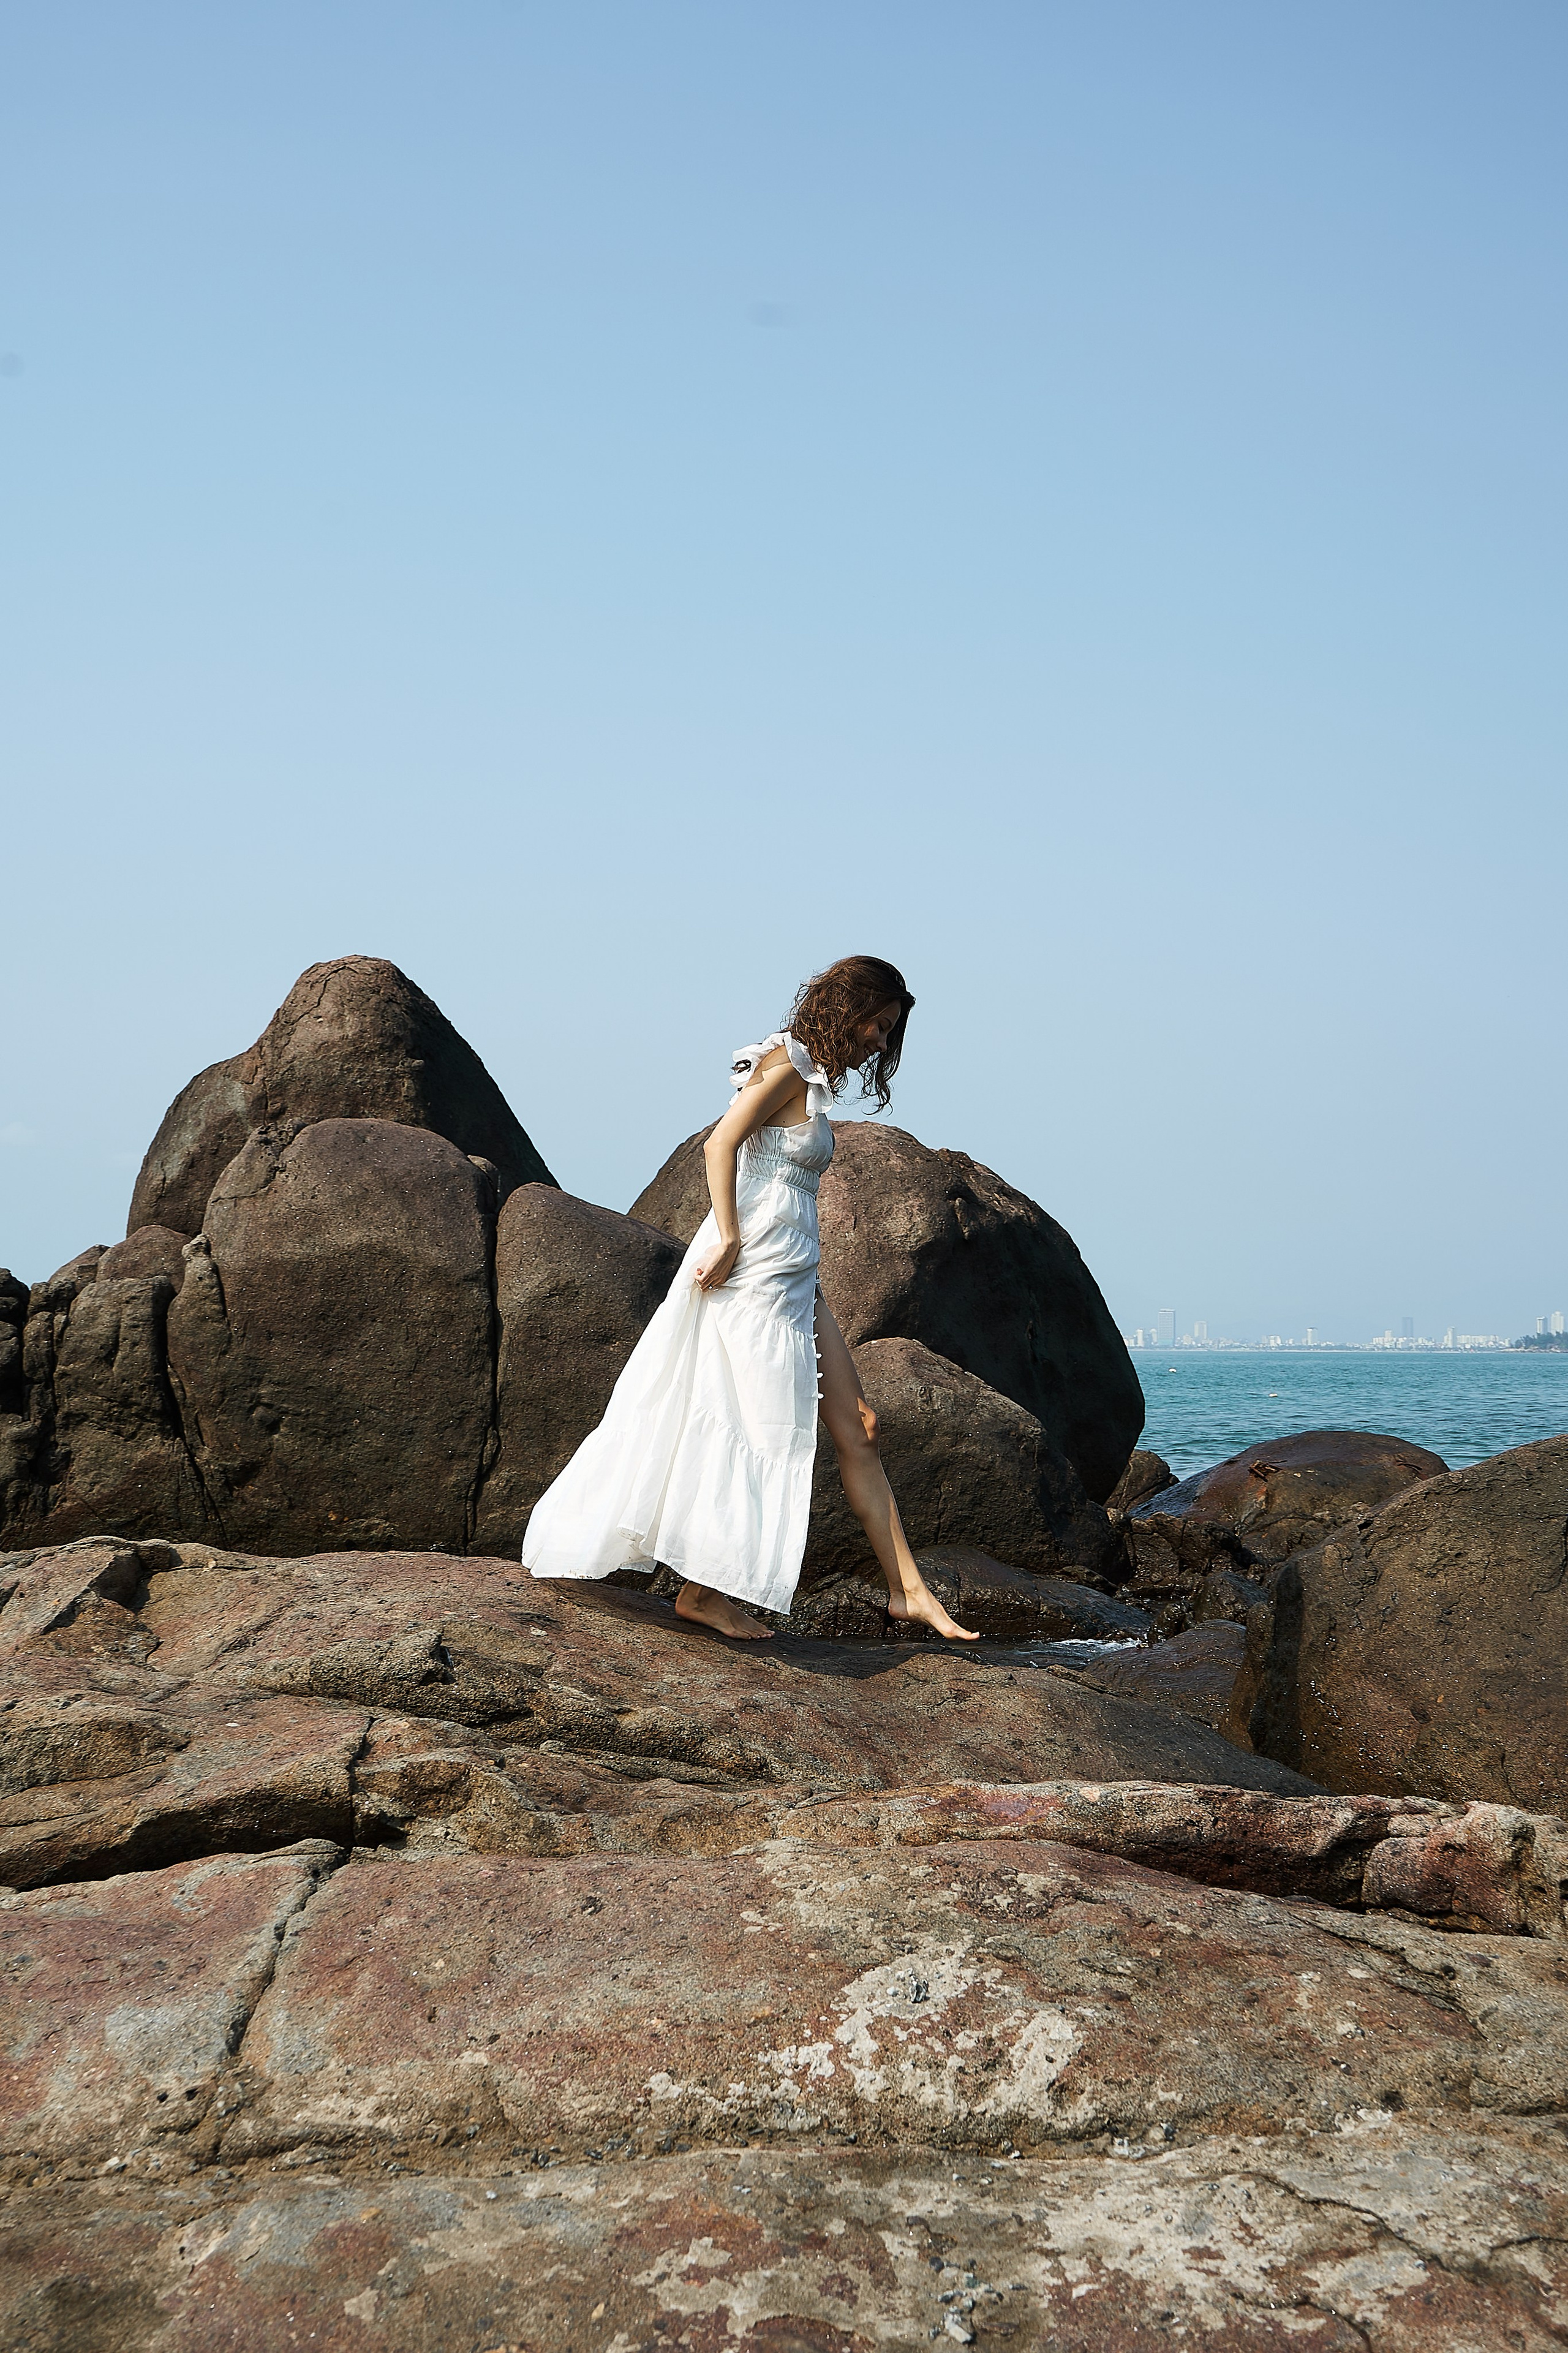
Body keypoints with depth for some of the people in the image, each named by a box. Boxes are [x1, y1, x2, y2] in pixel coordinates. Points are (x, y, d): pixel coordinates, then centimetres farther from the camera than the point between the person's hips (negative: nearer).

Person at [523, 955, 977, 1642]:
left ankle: (908, 1591, 8)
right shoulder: (787, 1065, -9)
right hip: (754, 1272, -9)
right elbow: (720, 1144, -18)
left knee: (854, 1430, 6)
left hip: (794, 1279, 9)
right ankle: (704, 1591, 5)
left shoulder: (812, 1078, 18)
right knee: (764, 1434, -5)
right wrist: (727, 1238, -20)